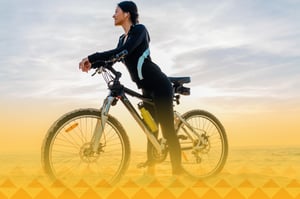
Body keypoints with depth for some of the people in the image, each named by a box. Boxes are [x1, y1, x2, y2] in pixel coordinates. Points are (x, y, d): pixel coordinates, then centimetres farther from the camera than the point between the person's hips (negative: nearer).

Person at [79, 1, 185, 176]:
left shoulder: (139, 29, -11)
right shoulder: (123, 38, 15)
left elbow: (123, 52, -26)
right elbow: (114, 57, 4)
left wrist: (91, 57, -27)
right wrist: (92, 63, -14)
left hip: (159, 85, -9)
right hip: (148, 88, 9)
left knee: (167, 129, -8)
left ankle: (177, 170, -4)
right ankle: (151, 164, 24)